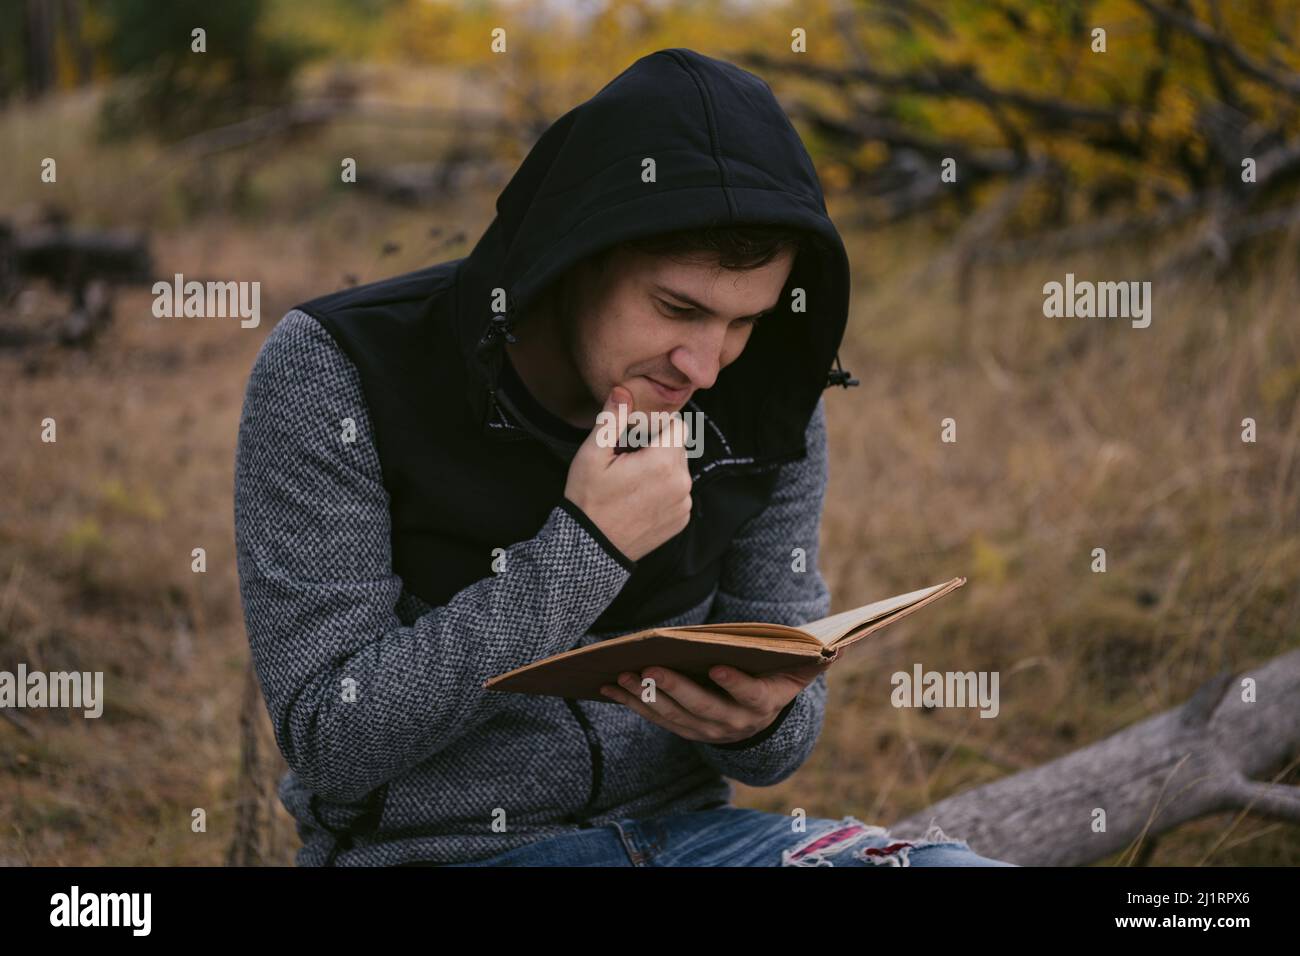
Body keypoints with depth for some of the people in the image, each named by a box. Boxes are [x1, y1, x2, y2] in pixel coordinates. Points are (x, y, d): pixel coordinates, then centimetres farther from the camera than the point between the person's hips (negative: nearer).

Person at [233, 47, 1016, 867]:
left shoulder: (764, 404, 1)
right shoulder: (336, 372, -12)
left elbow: (786, 709, 9)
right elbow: (330, 738, -16)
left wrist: (754, 720, -16)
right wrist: (584, 548, -21)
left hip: (683, 826, 5)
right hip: (442, 847, -4)